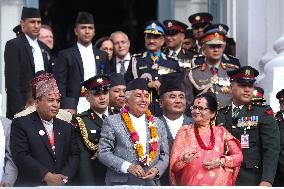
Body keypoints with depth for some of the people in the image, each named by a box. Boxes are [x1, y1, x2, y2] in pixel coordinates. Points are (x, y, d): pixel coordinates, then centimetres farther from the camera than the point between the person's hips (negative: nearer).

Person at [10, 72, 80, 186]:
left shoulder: (66, 127, 15)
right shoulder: (21, 124, 0)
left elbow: (74, 155, 9)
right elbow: (20, 156, -9)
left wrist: (63, 178, -9)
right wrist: (46, 176, -16)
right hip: (31, 184, -4)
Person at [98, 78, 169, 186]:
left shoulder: (158, 124, 12)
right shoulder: (112, 122, 0)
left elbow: (165, 155, 14)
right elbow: (103, 153, -5)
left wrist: (157, 169, -7)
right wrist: (128, 167, -17)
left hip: (151, 183, 4)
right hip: (121, 184, -4)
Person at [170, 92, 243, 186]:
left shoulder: (221, 132, 6)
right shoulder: (185, 131, 2)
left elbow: (238, 156, 4)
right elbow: (174, 166, -2)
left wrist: (221, 162, -12)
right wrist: (184, 160, -23)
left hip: (219, 183, 1)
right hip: (191, 183, -1)